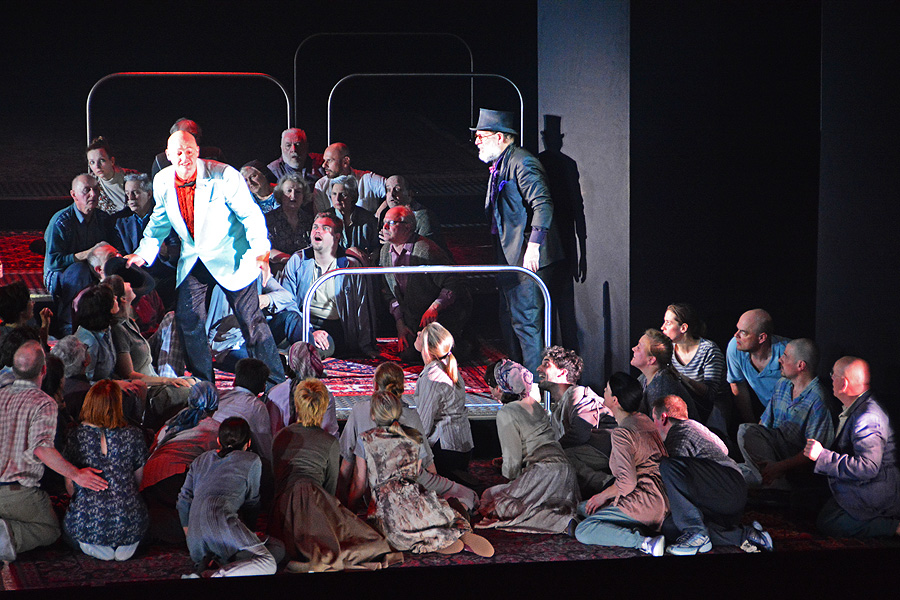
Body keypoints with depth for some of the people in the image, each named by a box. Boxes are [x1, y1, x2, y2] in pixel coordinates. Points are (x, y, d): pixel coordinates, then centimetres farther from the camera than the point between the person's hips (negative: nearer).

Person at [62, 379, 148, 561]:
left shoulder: (76, 436, -4)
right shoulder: (134, 435, -2)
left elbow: (70, 484, 6)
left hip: (87, 525, 0)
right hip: (129, 524, 1)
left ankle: (94, 546, 2)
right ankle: (125, 545, 3)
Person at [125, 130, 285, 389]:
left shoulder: (223, 176, -19)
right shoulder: (162, 182, -3)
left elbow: (251, 215, -14)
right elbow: (159, 222, 14)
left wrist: (261, 250, -28)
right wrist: (143, 253, 3)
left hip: (230, 257, -5)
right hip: (193, 259, 5)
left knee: (251, 320, -7)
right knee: (187, 320, 1)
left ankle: (275, 383, 4)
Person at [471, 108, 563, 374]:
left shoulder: (522, 162, -14)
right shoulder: (498, 165, 17)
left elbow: (543, 205, -22)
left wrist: (533, 246, -27)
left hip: (526, 259, -11)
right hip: (508, 257, 11)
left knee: (525, 321, -8)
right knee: (509, 320, 16)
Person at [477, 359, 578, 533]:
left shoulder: (506, 414, -6)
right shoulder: (535, 405, 18)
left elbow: (513, 460, -7)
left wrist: (510, 478, 13)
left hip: (543, 475, -8)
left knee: (489, 497, 1)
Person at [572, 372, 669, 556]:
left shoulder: (622, 433, -18)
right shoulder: (644, 420, 12)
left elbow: (627, 483, -24)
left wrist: (602, 496, -5)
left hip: (643, 504, -10)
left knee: (583, 532, -18)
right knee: (582, 507, 19)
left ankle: (645, 542, -25)